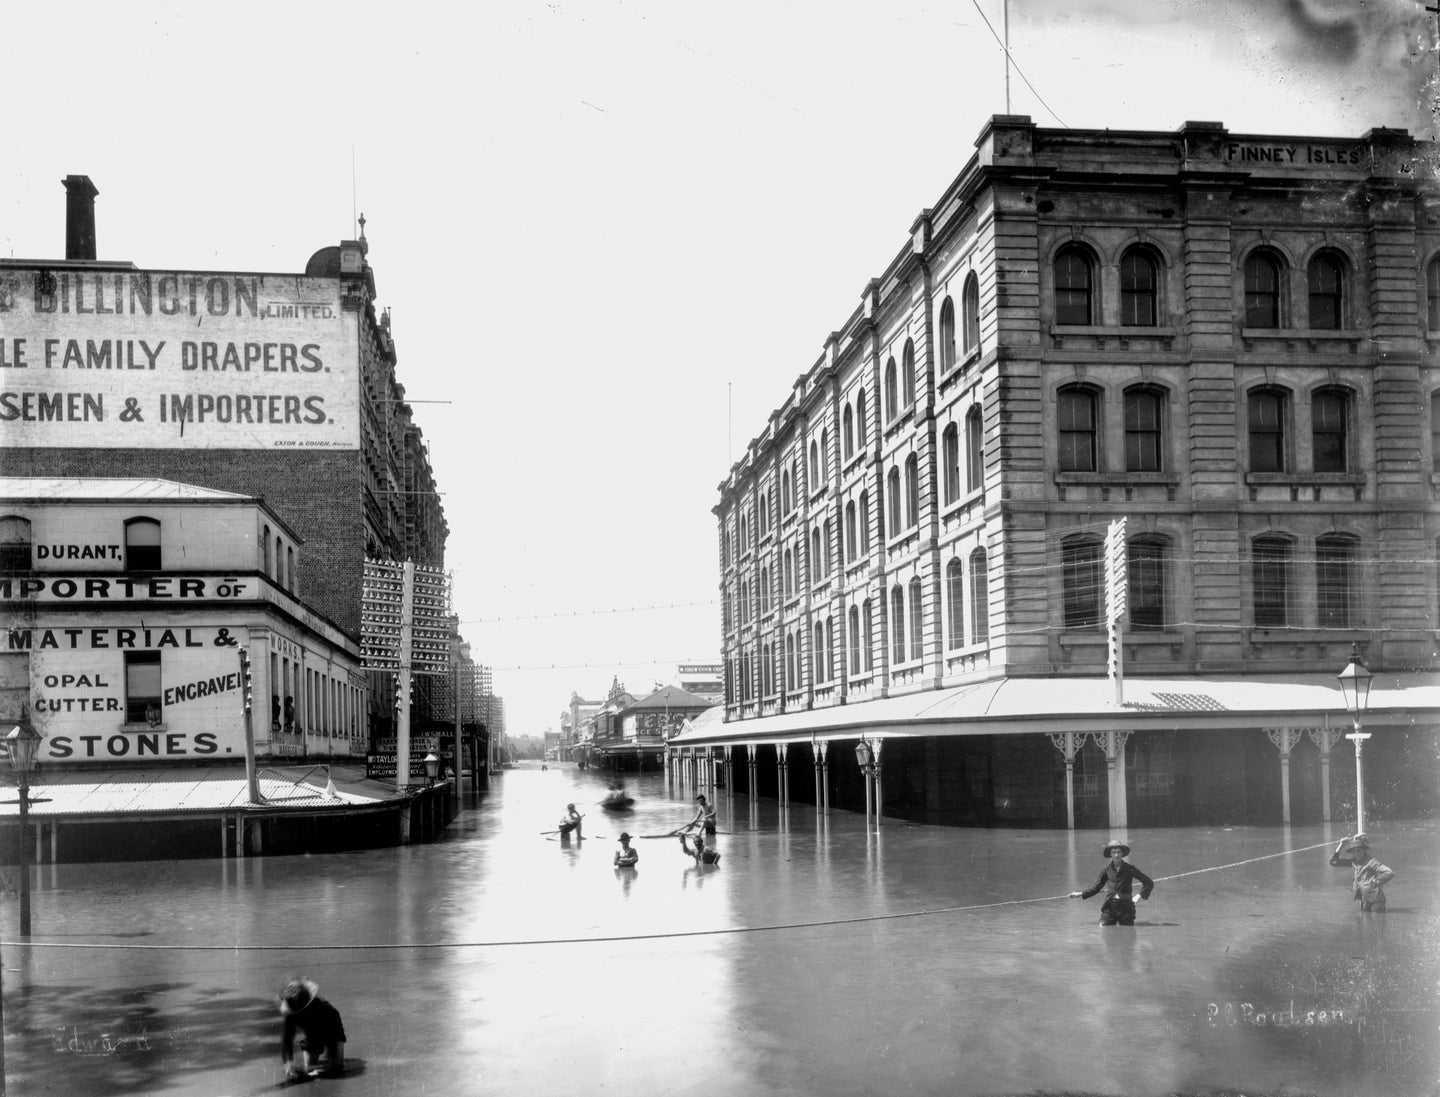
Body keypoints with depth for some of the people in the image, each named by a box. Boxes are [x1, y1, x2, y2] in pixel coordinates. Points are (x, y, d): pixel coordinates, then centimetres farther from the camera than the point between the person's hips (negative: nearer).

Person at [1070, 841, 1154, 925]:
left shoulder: (1129, 868, 1)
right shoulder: (1107, 870, 7)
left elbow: (1149, 883, 7)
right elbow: (1097, 887, 18)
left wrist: (1140, 896, -2)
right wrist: (1081, 894, 13)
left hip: (1125, 907, -1)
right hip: (1109, 907, 1)